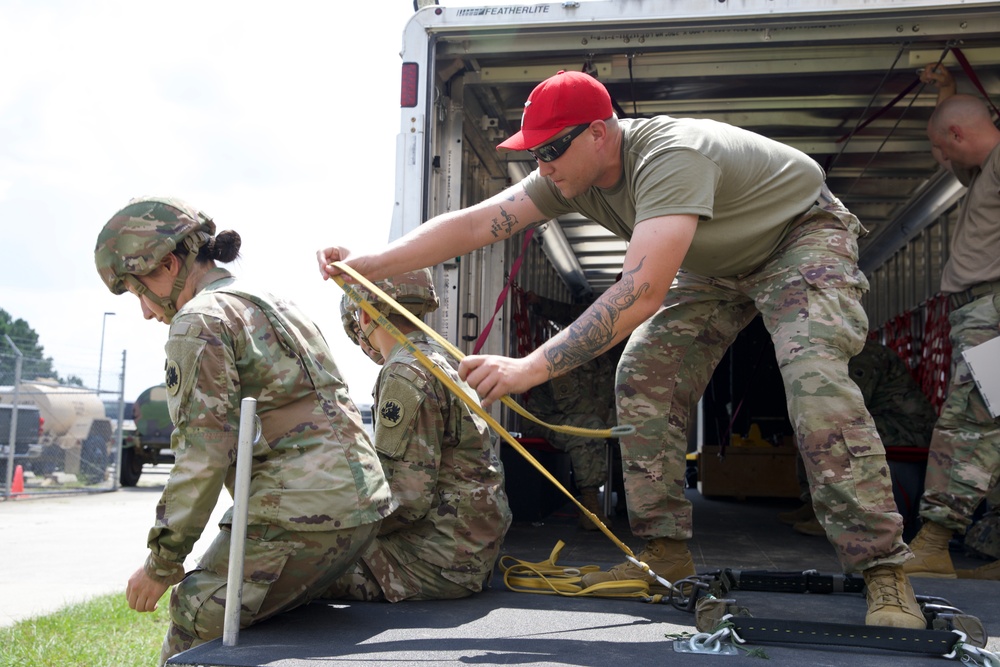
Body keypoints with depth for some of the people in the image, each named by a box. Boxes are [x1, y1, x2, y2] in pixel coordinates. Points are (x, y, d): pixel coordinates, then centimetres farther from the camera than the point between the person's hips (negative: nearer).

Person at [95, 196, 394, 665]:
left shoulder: (202, 319, -6)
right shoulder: (275, 305, 22)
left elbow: (204, 454, -14)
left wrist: (161, 563, -6)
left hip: (300, 512, -9)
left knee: (195, 628, 0)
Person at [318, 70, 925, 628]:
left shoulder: (672, 157, -39)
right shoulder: (572, 176, -14)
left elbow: (643, 291, -49)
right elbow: (475, 223, -19)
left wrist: (532, 368, -52)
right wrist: (370, 264, -29)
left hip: (802, 234, -8)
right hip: (719, 265, 8)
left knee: (816, 381, -29)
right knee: (643, 378, -5)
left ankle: (885, 574, -22)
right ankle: (667, 555, 1)